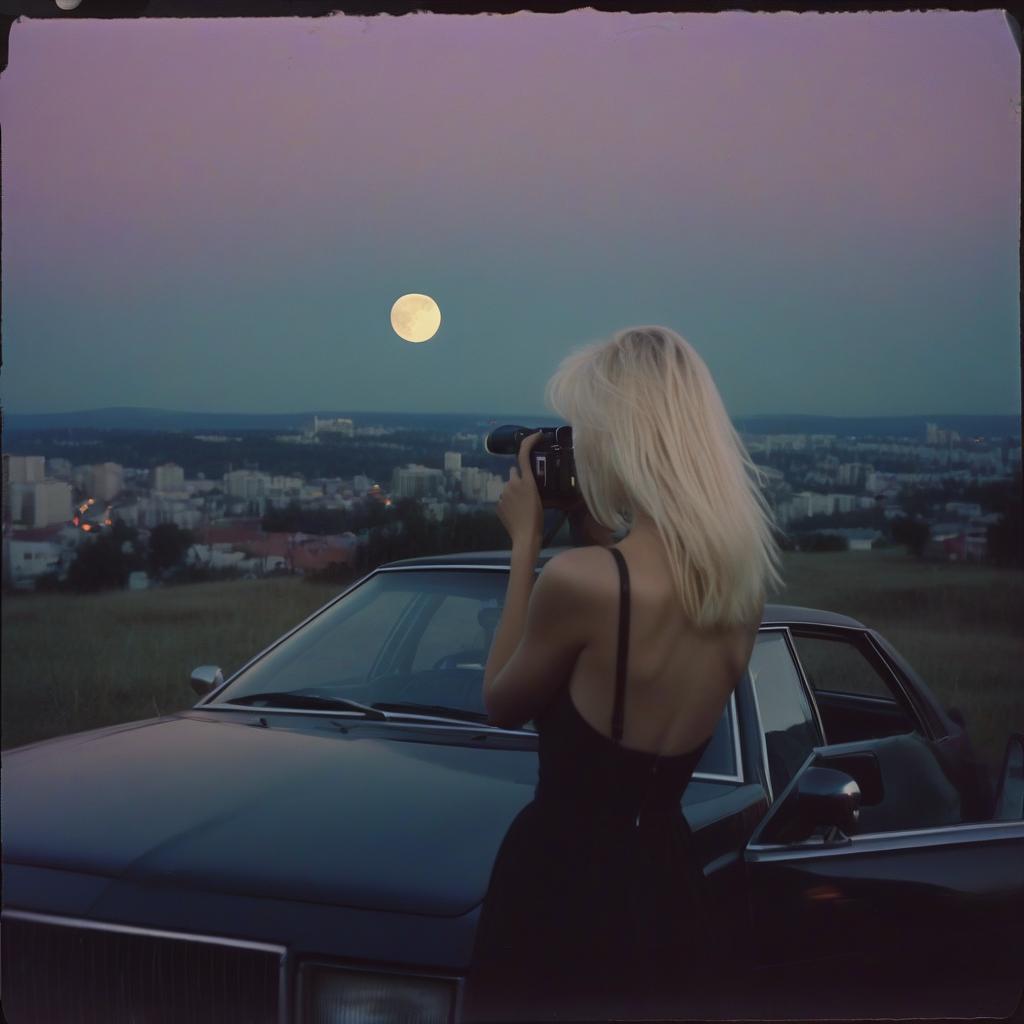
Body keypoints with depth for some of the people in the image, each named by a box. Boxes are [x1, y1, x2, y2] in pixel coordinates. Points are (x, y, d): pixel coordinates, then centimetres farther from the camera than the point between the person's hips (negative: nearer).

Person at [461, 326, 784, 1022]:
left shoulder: (580, 579, -22)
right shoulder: (744, 578, -2)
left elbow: (502, 704, -4)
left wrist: (526, 542, -1)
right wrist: (597, 531, 9)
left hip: (565, 891, -6)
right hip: (670, 888, 7)